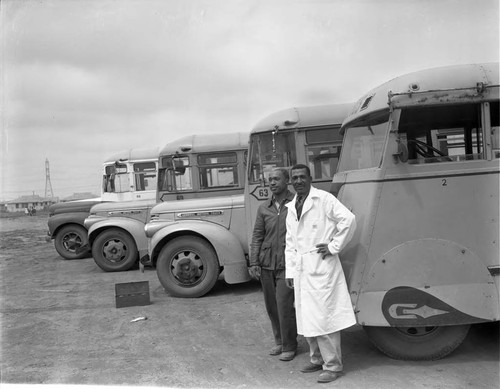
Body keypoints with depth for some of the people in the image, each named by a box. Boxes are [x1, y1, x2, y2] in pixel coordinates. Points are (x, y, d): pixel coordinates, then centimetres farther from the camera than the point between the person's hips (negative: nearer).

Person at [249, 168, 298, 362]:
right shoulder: (264, 208, 8)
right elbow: (257, 236, 10)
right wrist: (254, 262, 2)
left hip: (287, 265, -4)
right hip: (266, 264, 5)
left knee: (284, 305, -5)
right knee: (271, 306, 13)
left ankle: (289, 346, 14)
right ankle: (279, 341, 31)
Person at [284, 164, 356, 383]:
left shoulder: (324, 199, -7)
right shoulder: (291, 208, 15)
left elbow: (348, 219, -16)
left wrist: (334, 246, -12)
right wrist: (290, 272, 12)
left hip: (321, 268, -7)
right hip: (301, 271, 8)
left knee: (324, 317, -5)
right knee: (306, 318, 14)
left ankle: (332, 366, 8)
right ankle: (317, 359, 30)